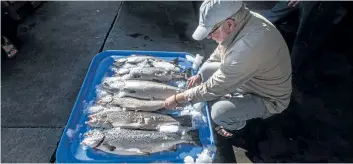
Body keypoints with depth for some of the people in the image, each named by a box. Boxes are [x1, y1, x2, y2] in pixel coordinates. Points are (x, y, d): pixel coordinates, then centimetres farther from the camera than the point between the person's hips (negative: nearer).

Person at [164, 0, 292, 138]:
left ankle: (237, 124, 9)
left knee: (219, 113, -28)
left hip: (268, 99, -7)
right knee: (206, 69, 1)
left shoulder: (249, 47, -40)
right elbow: (219, 53, 7)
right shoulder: (241, 20, -13)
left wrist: (177, 99, -18)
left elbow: (214, 87, -30)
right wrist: (199, 75, 4)